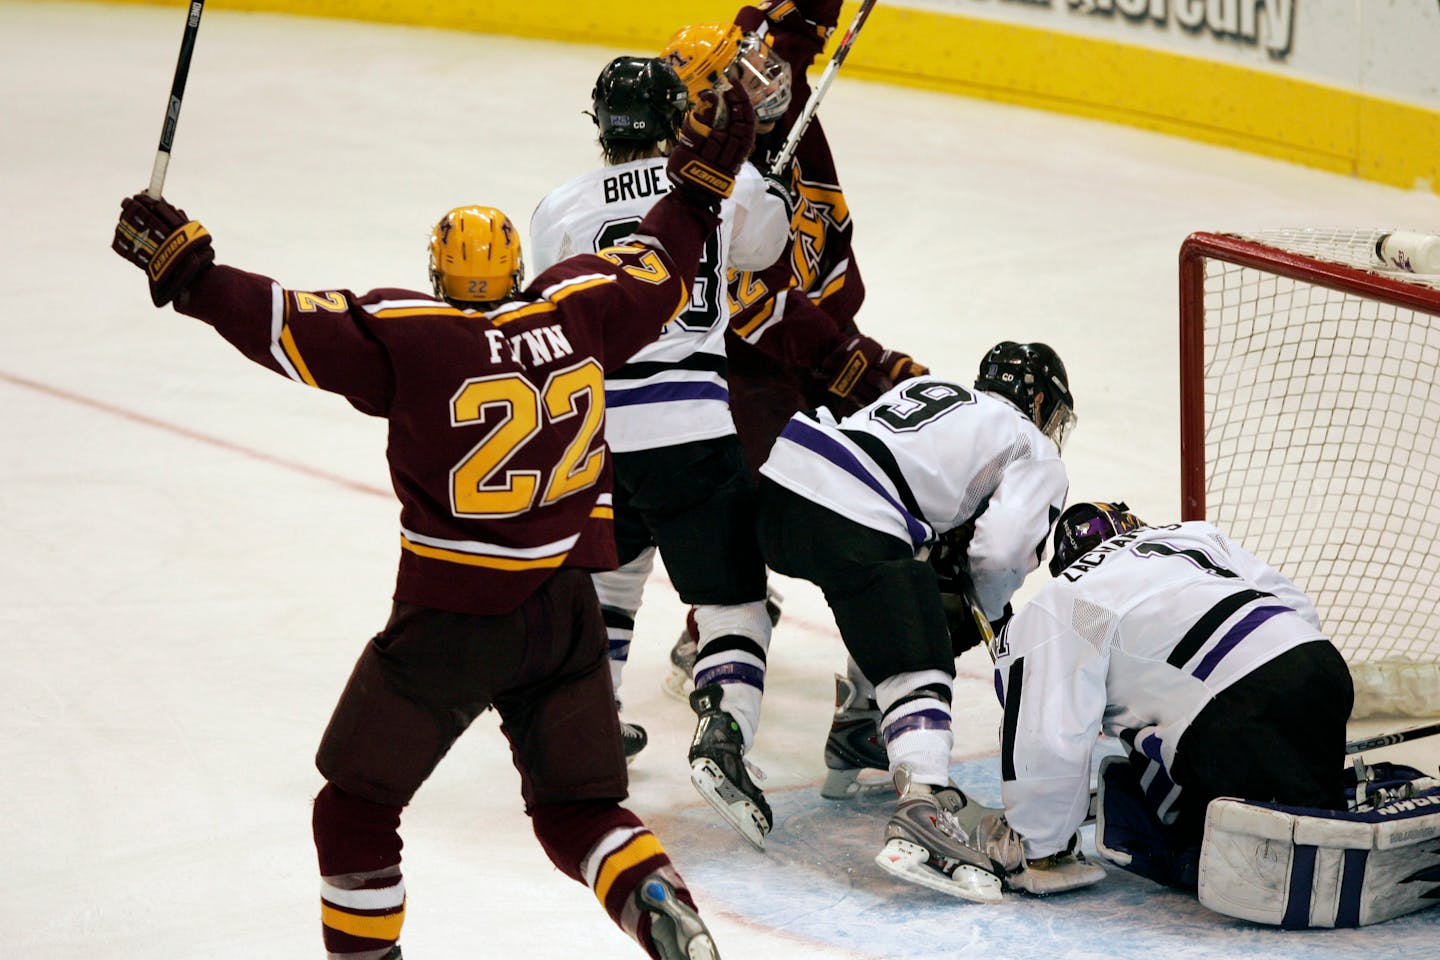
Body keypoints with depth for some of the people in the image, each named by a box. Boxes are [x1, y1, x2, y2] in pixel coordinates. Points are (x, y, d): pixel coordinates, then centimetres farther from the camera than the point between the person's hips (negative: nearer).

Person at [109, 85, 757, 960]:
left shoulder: (407, 337, -14)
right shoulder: (578, 311, -2)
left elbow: (289, 327, -16)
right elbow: (659, 269, 13)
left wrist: (185, 267, -6)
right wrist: (703, 182, 27)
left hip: (452, 618, -5)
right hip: (565, 614, 5)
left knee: (356, 804, 12)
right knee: (579, 808, 15)